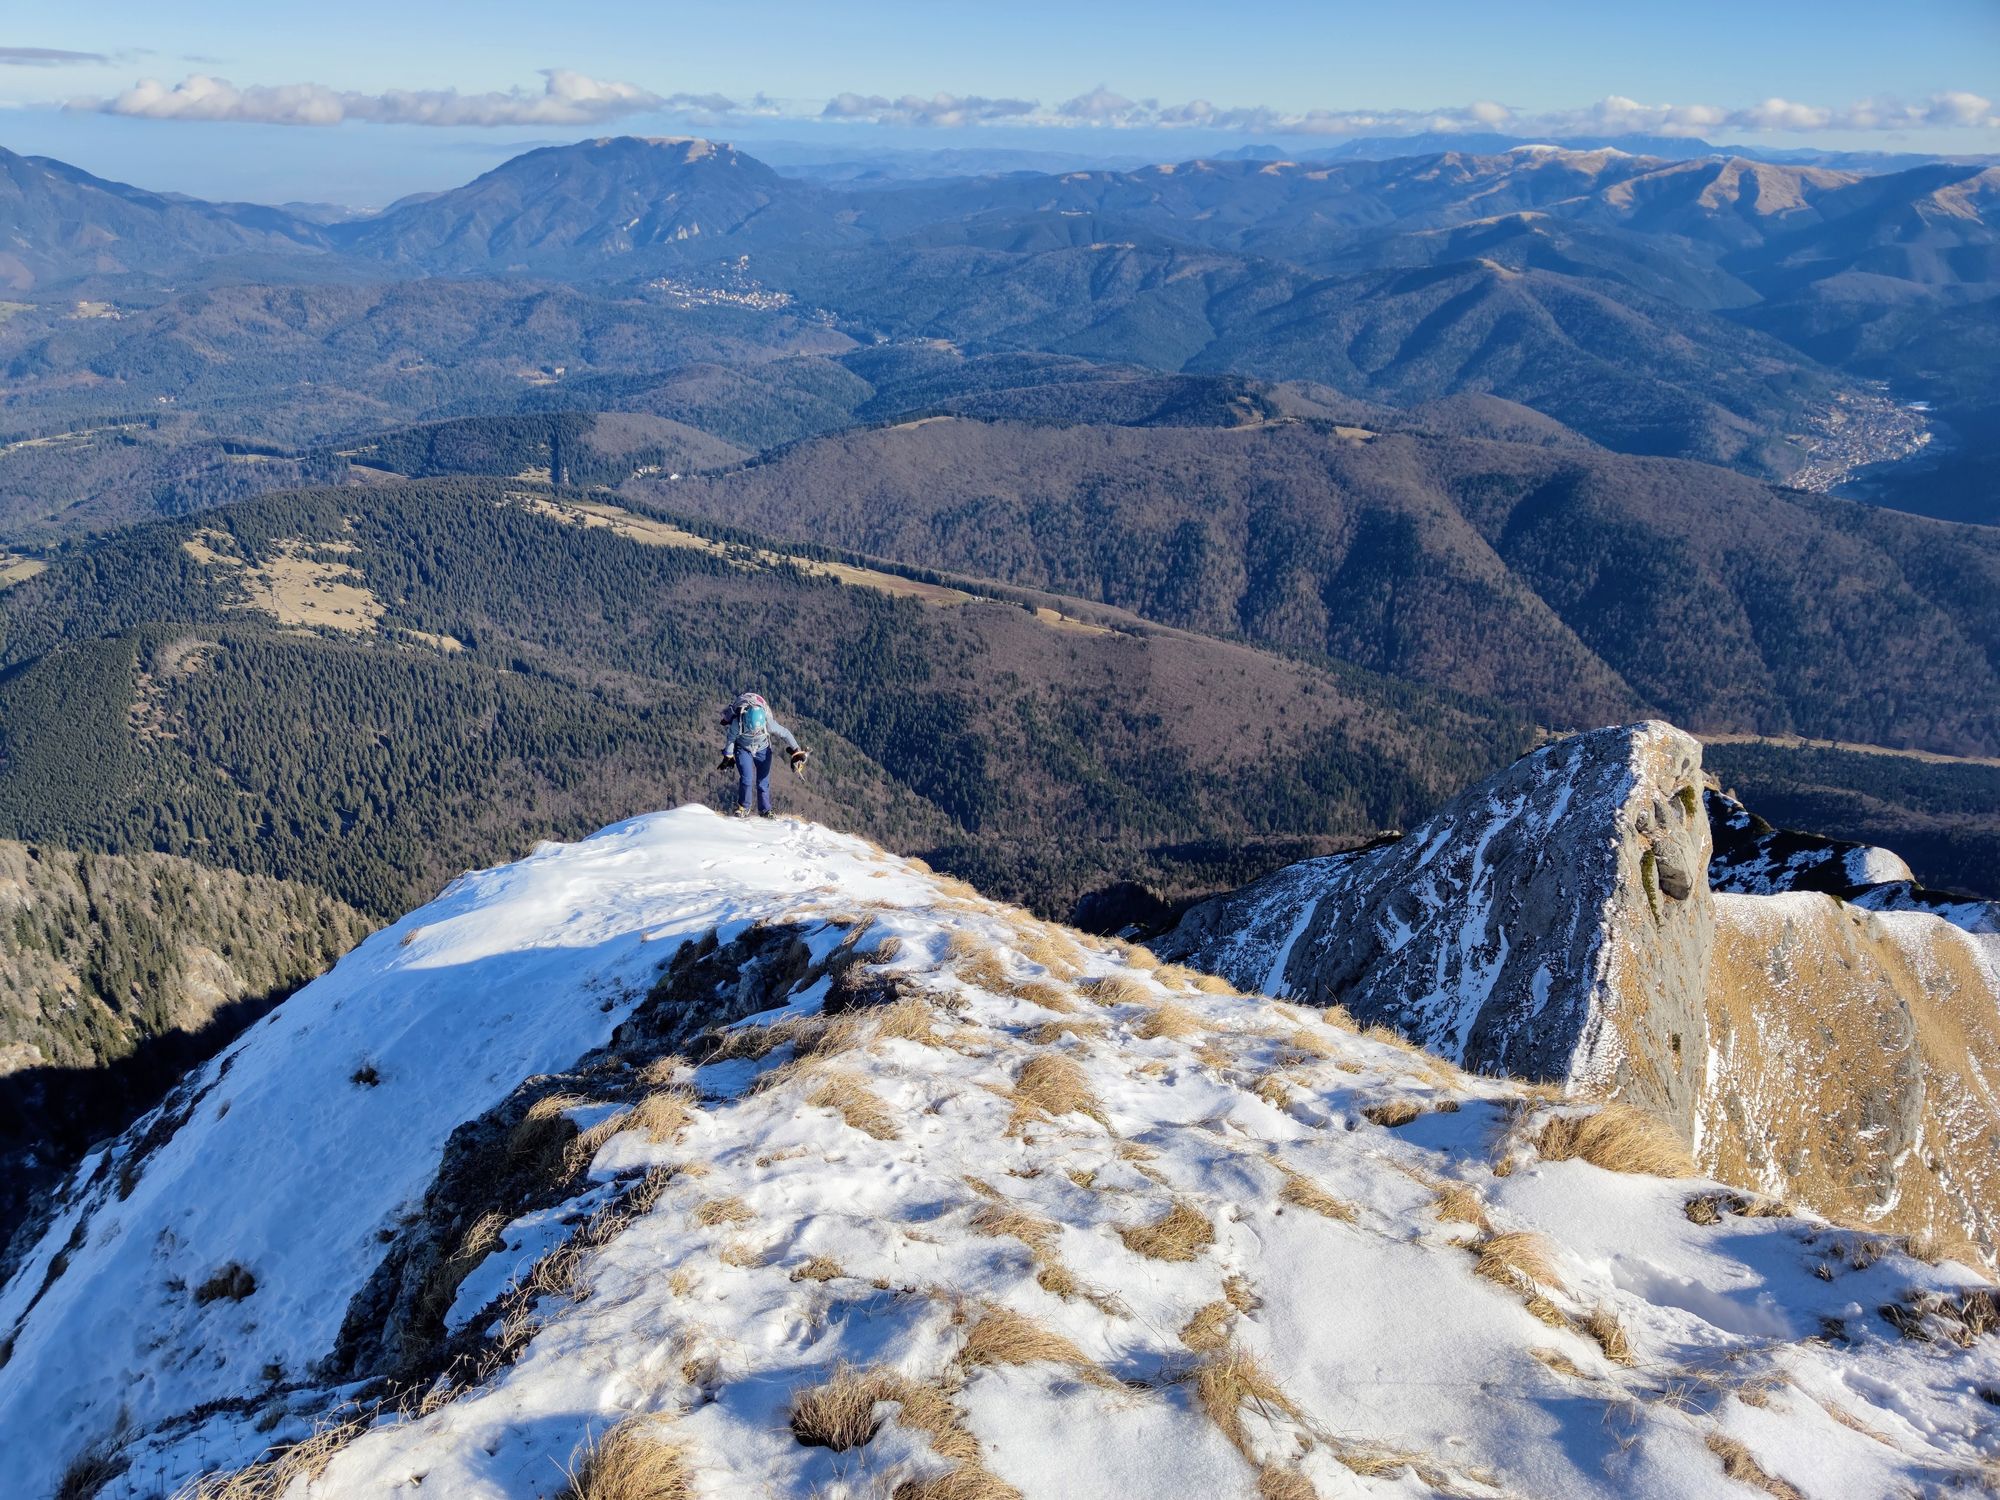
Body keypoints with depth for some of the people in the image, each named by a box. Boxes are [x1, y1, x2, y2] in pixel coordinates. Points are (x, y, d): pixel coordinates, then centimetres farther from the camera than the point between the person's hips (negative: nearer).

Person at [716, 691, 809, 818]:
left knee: (763, 781, 2)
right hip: (743, 749, -1)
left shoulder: (768, 722, -34)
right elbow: (731, 739, -13)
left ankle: (765, 810, 20)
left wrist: (797, 753, -14)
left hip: (762, 750, 1)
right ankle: (743, 808, 7)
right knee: (746, 778, -14)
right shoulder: (737, 723, -34)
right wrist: (727, 757, -1)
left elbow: (785, 734, -17)